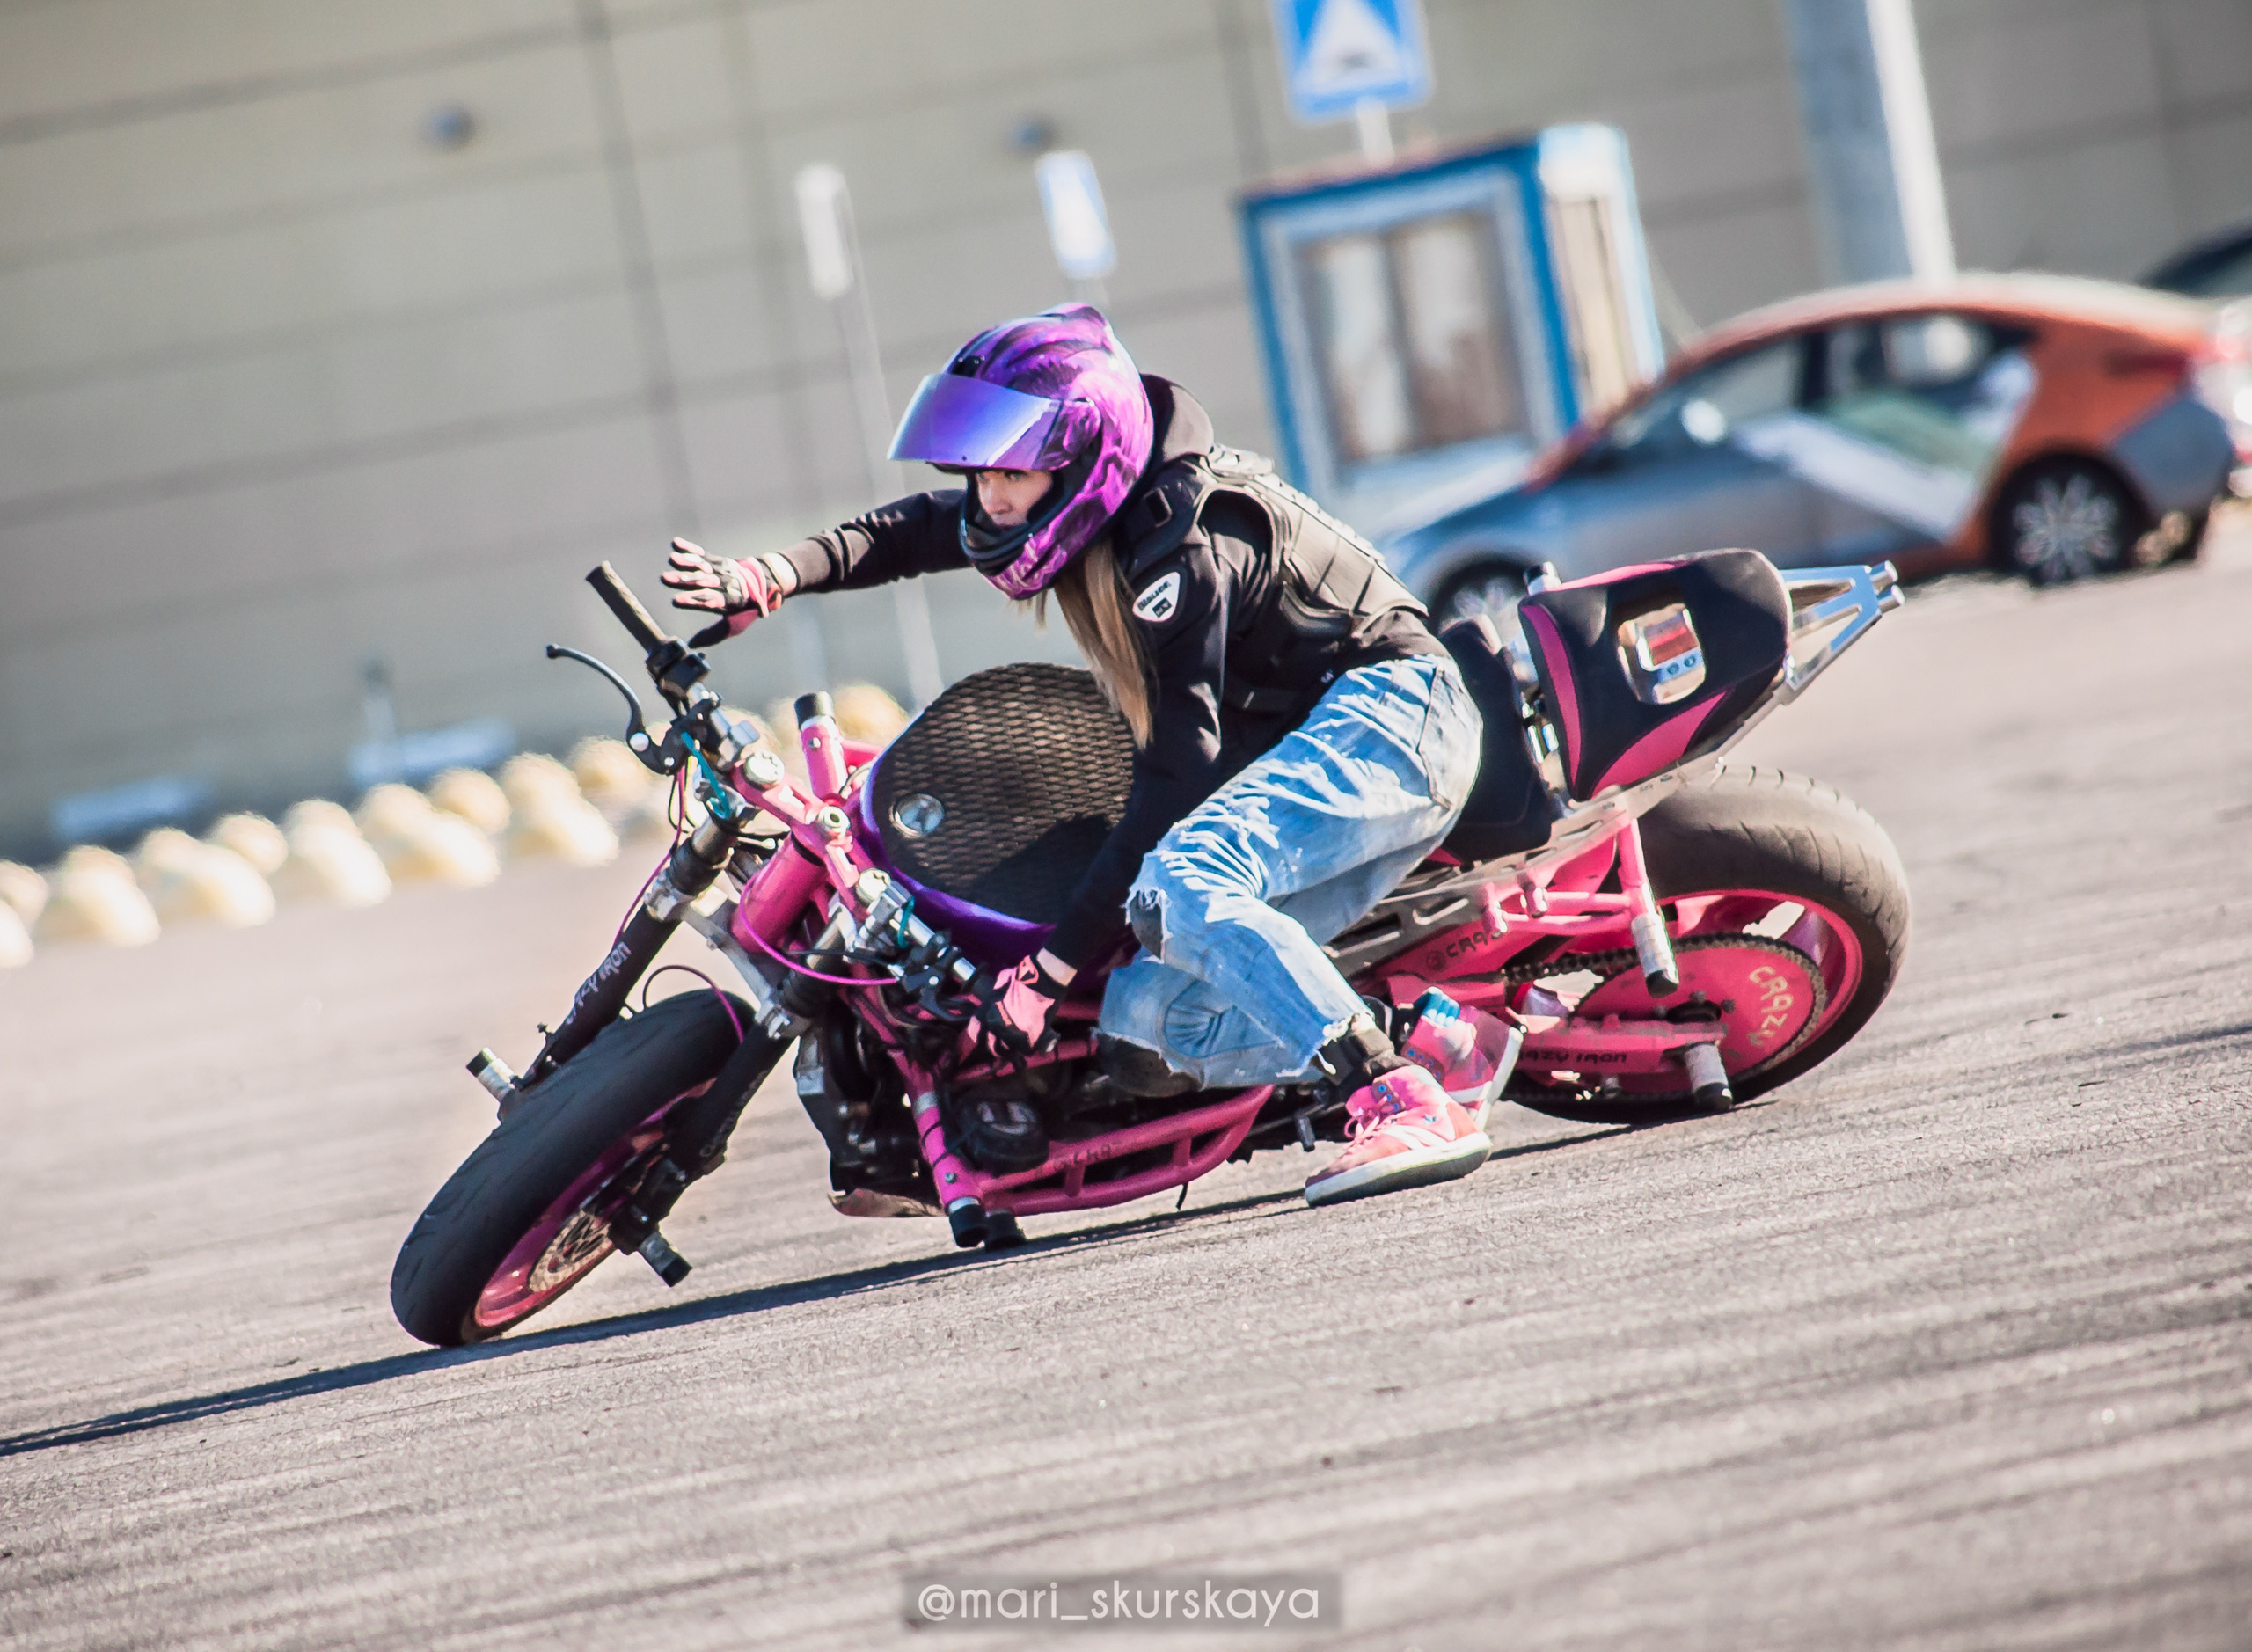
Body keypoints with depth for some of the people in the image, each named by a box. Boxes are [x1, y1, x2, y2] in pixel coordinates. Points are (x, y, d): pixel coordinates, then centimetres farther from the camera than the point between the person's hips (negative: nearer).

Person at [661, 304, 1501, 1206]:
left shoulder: (1184, 546, -21)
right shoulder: (1105, 507, 5)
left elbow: (1176, 777, -23)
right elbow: (921, 530, 16)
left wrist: (1059, 958, -21)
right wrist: (769, 577, -2)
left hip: (1388, 709, -9)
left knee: (1177, 887, -36)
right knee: (1146, 1031, -10)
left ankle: (1410, 1106, -40)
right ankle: (1438, 1038, -10)